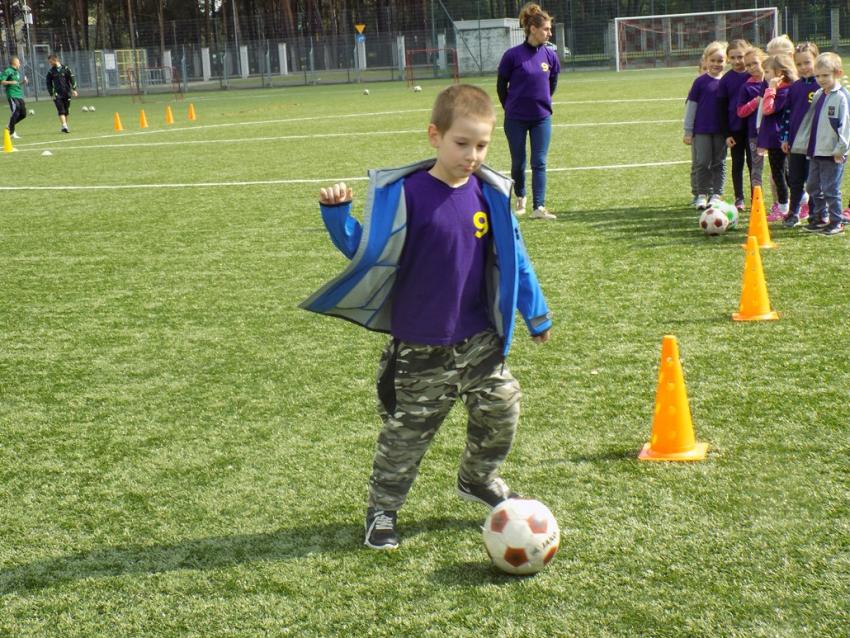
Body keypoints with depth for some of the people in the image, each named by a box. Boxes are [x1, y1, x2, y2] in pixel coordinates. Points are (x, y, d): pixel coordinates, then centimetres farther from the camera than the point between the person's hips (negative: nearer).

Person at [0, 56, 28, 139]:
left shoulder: (17, 71, 18)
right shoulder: (8, 71, -7)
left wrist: (23, 82, 12)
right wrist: (11, 82, -24)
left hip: (19, 95, 8)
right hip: (12, 95, -8)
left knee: (23, 114, 6)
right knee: (15, 112, -14)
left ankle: (10, 126, 24)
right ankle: (12, 132, -6)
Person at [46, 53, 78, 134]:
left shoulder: (65, 69, 2)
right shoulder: (50, 71, 3)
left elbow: (72, 79, 4)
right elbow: (49, 84, 7)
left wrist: (74, 89, -4)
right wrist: (51, 94, 1)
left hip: (67, 93, 1)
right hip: (57, 94, -1)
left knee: (66, 111, 8)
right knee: (61, 111, -14)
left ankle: (65, 126, 20)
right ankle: (64, 126, -23)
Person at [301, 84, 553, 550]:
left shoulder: (489, 193, -2)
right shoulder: (405, 193, -16)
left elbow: (512, 257, 9)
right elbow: (366, 251, -9)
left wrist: (535, 314, 15)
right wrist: (337, 214, -24)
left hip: (480, 340, 4)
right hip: (420, 348, -4)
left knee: (501, 409, 11)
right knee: (407, 430, 6)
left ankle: (479, 480, 38)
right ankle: (382, 509, 24)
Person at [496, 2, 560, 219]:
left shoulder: (550, 55, -3)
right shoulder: (513, 55, -14)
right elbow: (501, 86, -2)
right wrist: (511, 109, 8)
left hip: (542, 118, 2)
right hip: (516, 120, -2)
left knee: (539, 162, -2)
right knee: (518, 162, 10)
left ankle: (539, 207, -2)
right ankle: (520, 197, 34)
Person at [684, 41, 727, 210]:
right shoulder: (700, 81, -2)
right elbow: (691, 105, 1)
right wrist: (688, 131, -1)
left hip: (721, 130, 2)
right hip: (701, 130, -2)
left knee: (719, 163, 6)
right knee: (702, 162, 1)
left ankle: (716, 195, 13)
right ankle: (702, 194, 11)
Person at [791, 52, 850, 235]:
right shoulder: (817, 95, 10)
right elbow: (809, 120, 16)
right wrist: (801, 142, 14)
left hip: (832, 153, -8)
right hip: (815, 151, 8)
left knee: (830, 189, -3)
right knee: (813, 187, 14)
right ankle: (819, 219, 26)